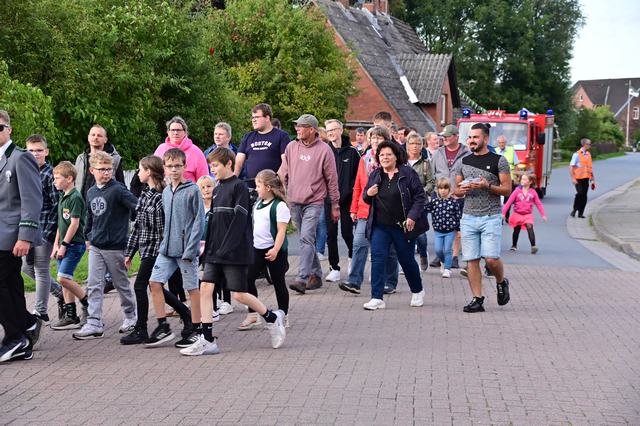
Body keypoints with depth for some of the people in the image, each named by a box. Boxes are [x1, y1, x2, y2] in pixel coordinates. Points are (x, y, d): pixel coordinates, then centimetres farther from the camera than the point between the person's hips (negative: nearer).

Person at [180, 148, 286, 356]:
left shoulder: (239, 187, -9)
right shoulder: (217, 190, 15)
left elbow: (239, 220, -16)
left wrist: (226, 249, -20)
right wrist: (209, 247, 11)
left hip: (235, 252, -7)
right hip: (215, 252, 8)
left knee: (239, 294, -4)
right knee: (206, 287, -3)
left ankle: (273, 318, 20)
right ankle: (207, 340, -1)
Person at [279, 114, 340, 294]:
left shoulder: (324, 150, -5)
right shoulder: (291, 147, 8)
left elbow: (332, 180, -1)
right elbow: (283, 174, 14)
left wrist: (335, 206, 1)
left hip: (314, 202, -5)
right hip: (294, 202, 5)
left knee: (306, 239, -15)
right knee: (306, 240, 12)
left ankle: (302, 279, -18)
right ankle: (316, 275, 23)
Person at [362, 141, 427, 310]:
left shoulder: (408, 174, -3)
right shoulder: (375, 175, 8)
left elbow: (419, 196, -4)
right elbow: (367, 199, 17)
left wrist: (413, 216, -15)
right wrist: (368, 194, -6)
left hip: (403, 226, -3)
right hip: (380, 226, 3)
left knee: (407, 260, 9)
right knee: (377, 258, -10)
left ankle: (417, 291, 34)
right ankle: (377, 298, -10)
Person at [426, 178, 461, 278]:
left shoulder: (453, 202, -4)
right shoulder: (434, 201, 0)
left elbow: (458, 215, 0)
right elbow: (426, 209, 3)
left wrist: (458, 228, 0)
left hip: (450, 231, -2)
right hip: (438, 231, 2)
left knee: (447, 250, -1)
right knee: (438, 250, 0)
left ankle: (447, 269, 9)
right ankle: (444, 262, 29)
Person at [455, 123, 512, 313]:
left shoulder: (499, 161, 0)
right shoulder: (464, 161, 13)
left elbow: (507, 189, -4)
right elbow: (456, 190, 17)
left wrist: (487, 186, -19)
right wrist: (462, 190, -7)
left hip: (491, 217, -4)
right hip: (468, 217, 4)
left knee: (491, 258, -10)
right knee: (471, 260, -1)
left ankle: (501, 283, 20)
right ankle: (477, 299, 5)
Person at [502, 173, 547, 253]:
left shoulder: (533, 192, -4)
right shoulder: (517, 191, -6)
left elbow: (538, 204, 3)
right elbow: (509, 202, -7)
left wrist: (543, 215, 2)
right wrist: (503, 213, -12)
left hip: (528, 215, -1)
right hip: (517, 214, 1)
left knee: (530, 229, -18)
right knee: (516, 231, 13)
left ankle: (533, 246, -18)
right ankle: (514, 246, 32)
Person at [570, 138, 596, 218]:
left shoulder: (588, 154, 13)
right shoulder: (577, 154, -6)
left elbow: (590, 167, 20)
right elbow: (571, 167, -8)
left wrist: (592, 179, 18)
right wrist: (573, 178, -16)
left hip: (586, 178, 6)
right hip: (578, 178, -5)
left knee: (584, 196, 3)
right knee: (580, 193, -14)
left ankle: (580, 213, 10)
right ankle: (574, 210, 4)